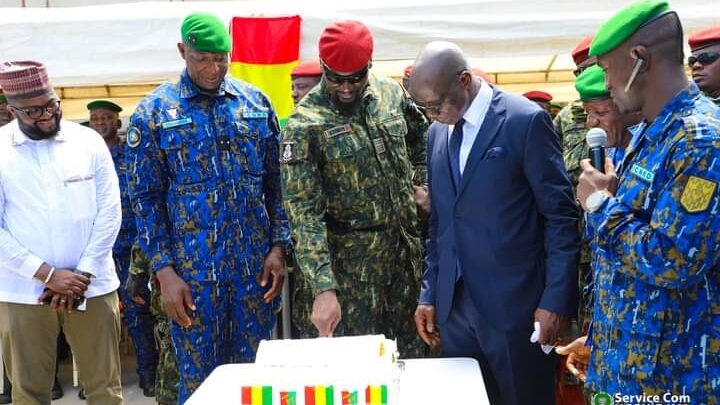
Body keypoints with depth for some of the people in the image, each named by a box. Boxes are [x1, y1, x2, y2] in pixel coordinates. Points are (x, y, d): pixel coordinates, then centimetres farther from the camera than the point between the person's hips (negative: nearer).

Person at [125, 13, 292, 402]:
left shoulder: (255, 102, 6)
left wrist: (279, 246, 0)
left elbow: (276, 181, 8)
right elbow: (146, 198, -3)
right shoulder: (153, 113, -2)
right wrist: (165, 271, -9)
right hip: (193, 269, -2)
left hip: (255, 264, 2)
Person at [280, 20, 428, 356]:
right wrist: (323, 287, -27)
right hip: (349, 266, -5)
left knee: (410, 354, 16)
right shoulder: (304, 125, -15)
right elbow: (304, 212, -20)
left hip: (405, 251, 5)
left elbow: (420, 136, 22)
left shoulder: (391, 94, 1)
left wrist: (418, 183, 9)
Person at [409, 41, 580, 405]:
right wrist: (429, 294, 12)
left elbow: (560, 216, -10)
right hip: (453, 306, 6)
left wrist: (556, 300, -13)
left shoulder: (526, 121, -10)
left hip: (513, 304, -5)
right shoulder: (437, 132, 10)